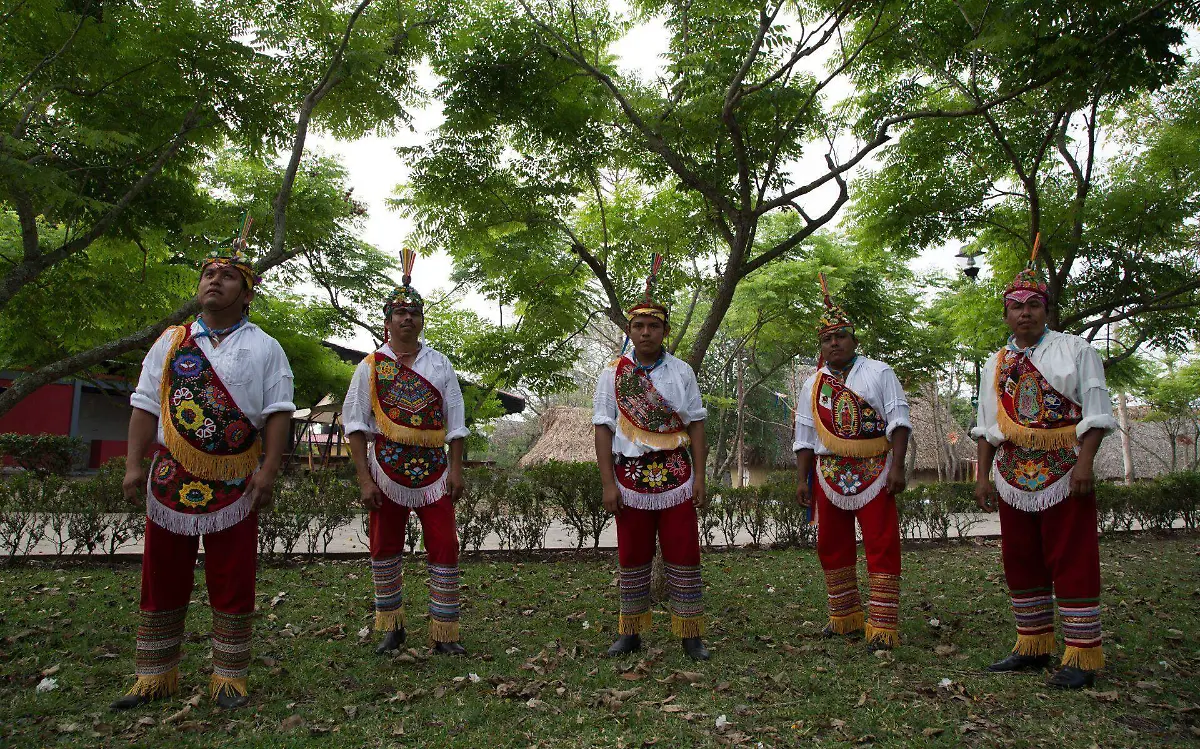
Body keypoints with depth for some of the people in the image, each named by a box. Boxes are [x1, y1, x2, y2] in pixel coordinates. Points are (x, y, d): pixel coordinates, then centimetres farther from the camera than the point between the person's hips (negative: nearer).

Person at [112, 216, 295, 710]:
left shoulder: (264, 348, 4)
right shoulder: (170, 343, 11)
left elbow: (278, 413, -3)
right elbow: (146, 405, 8)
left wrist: (268, 471, -12)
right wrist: (134, 465, -1)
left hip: (236, 485, -2)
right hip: (172, 480, 3)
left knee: (232, 585, 4)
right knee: (162, 580, 11)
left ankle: (229, 678, 17)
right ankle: (156, 676, 27)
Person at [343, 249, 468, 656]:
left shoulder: (440, 364, 6)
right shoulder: (371, 366, 3)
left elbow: (456, 422, 5)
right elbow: (356, 424, 0)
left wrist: (456, 469, -3)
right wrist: (364, 478, -8)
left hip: (434, 469, 0)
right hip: (387, 468, 0)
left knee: (444, 547, -2)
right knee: (385, 549, 9)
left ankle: (443, 632, 10)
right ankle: (391, 626, 27)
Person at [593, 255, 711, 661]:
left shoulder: (682, 372, 2)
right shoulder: (612, 375, 1)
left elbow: (696, 426, 3)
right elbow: (603, 429, 0)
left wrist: (699, 478, -3)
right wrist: (608, 484, -6)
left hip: (676, 477, 0)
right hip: (631, 477, 0)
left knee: (683, 555, 3)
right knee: (632, 557, 9)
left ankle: (690, 633, 16)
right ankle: (631, 632, 24)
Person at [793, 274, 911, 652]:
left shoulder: (879, 373, 1)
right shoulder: (812, 386, 11)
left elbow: (898, 421, -5)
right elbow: (804, 437, 12)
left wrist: (897, 467, -14)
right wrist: (803, 478, 5)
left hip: (874, 473, -4)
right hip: (829, 475, 4)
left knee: (882, 546, -4)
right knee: (832, 546, 10)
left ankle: (882, 626, 0)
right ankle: (845, 616, 26)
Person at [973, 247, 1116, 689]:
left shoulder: (1075, 350, 2)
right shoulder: (996, 364, 14)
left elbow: (1096, 411, -4)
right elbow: (986, 426, 14)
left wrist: (1084, 463, -15)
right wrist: (982, 476, 7)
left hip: (1064, 473, -5)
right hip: (1014, 478, 5)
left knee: (1072, 561, -3)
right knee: (1020, 561, 9)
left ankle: (1081, 657, 6)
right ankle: (1033, 647, 22)